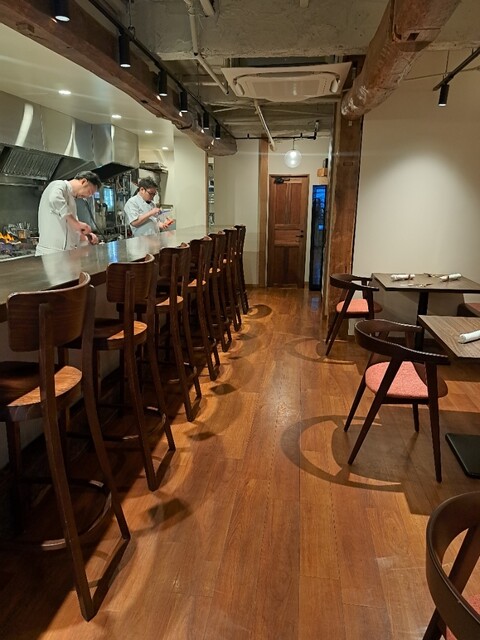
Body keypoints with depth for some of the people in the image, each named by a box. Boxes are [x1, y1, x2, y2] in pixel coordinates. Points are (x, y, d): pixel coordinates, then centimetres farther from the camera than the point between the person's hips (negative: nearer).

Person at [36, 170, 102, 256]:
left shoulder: (70, 198, 26)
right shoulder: (60, 185, -1)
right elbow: (54, 199, -27)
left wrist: (87, 238, 9)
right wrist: (76, 223, -28)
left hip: (64, 253, 9)